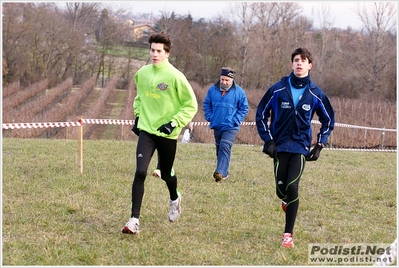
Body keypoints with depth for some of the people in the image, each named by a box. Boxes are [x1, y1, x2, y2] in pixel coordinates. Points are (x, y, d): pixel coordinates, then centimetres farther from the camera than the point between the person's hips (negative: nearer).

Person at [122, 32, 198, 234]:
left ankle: (174, 199, 48)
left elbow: (191, 105, -8)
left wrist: (174, 123, -16)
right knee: (140, 172, -14)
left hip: (167, 134, -2)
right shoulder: (142, 73, 1)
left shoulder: (175, 76, -13)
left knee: (166, 174, 13)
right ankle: (134, 220, -12)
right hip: (146, 131, 2)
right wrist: (137, 116, 11)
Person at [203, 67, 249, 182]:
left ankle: (220, 172, -31)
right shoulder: (212, 89, 1)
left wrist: (235, 120, -9)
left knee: (225, 147, -21)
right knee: (219, 148, 13)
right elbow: (207, 104, 13)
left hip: (230, 127, -5)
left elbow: (244, 108, 1)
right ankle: (224, 173, 26)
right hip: (217, 126, 5)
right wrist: (209, 117, 1)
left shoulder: (239, 92, -6)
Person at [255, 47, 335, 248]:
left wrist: (319, 146, 3)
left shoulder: (316, 94, -2)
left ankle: (288, 234, -4)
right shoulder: (278, 89, -4)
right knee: (281, 190, 2)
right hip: (280, 146, 1)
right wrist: (268, 140, -3)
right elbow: (261, 114, 5)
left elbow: (328, 121, 11)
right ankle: (287, 200, 42)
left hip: (301, 147, -1)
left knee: (292, 188, -15)